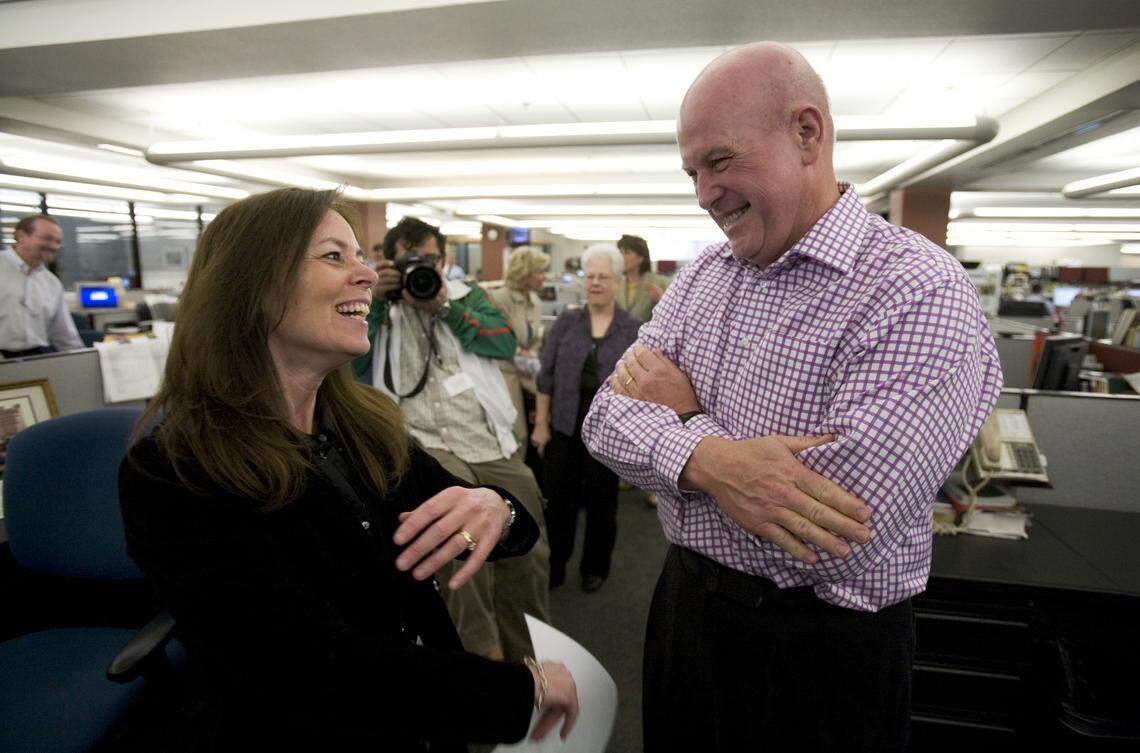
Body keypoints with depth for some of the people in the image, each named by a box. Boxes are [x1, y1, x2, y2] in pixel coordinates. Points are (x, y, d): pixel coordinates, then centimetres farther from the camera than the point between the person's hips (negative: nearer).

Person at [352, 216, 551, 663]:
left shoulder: (466, 295, 18)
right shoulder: (377, 306, 14)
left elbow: (506, 343, 0)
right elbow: (349, 360, -4)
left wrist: (446, 308, -7)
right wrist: (375, 301, -9)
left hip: (495, 447, 3)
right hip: (428, 444, -3)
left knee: (528, 553, 7)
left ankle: (526, 658, 32)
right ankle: (481, 653, -20)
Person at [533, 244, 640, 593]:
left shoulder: (633, 329, 0)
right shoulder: (566, 321, 2)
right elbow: (547, 374, 1)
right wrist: (541, 423, -2)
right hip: (564, 425, 1)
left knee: (601, 501, 12)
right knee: (560, 499, 9)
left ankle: (595, 568, 32)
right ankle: (553, 567, 27)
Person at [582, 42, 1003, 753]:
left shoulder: (921, 294, -21)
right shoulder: (703, 274, 1)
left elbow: (841, 542, -30)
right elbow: (607, 417, -6)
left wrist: (686, 413, -17)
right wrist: (704, 459, -27)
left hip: (820, 657, -5)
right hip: (682, 607, 6)